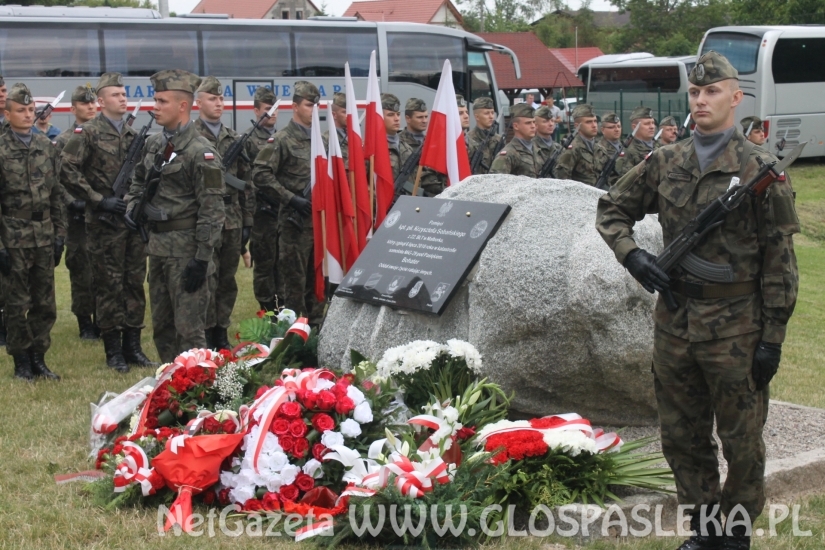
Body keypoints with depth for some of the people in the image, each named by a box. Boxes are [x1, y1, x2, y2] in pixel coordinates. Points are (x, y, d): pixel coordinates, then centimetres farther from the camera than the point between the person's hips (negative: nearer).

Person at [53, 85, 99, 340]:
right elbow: (56, 181, -4)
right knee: (81, 272, 3)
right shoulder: (63, 141, 1)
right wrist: (72, 202, -16)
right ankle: (85, 325, 12)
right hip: (78, 217, -2)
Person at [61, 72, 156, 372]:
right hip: (106, 223, -5)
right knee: (110, 286, 1)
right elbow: (68, 170, -12)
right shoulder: (88, 133, -6)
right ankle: (113, 350, 9)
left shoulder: (133, 134, 12)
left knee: (135, 283, 8)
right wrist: (99, 200, -14)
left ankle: (133, 345, 17)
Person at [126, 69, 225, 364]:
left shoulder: (201, 152, -14)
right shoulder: (154, 144, 10)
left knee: (188, 328, -4)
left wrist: (202, 259, -19)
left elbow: (211, 209, -16)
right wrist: (133, 206, 4)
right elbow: (139, 181, 25)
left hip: (185, 249, -8)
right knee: (161, 325, 16)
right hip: (157, 245, 8)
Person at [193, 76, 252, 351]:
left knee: (228, 281, 11)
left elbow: (246, 182, 13)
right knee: (206, 280, -2)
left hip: (232, 222, 5)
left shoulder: (234, 139, 12)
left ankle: (221, 332, 21)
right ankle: (205, 336, 7)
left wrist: (247, 221, 9)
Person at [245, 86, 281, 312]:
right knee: (264, 261, 3)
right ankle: (268, 309, 12)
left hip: (285, 209, 6)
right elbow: (244, 177, -12)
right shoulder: (249, 140, -5)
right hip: (263, 210, -5)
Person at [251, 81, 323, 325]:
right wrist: (291, 198, -18)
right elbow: (260, 175, -15)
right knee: (295, 278, 0)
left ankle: (316, 325, 23)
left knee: (317, 276, 13)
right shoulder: (282, 140, -8)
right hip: (295, 220, -6)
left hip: (321, 217, 6)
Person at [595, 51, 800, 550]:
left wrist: (772, 339, -11)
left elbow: (780, 262, -8)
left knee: (742, 442, 7)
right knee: (682, 437, 14)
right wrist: (631, 254, -4)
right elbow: (612, 209, 16)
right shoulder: (666, 163, 5)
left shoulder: (761, 169, -7)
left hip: (734, 325, -5)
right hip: (675, 320, 5)